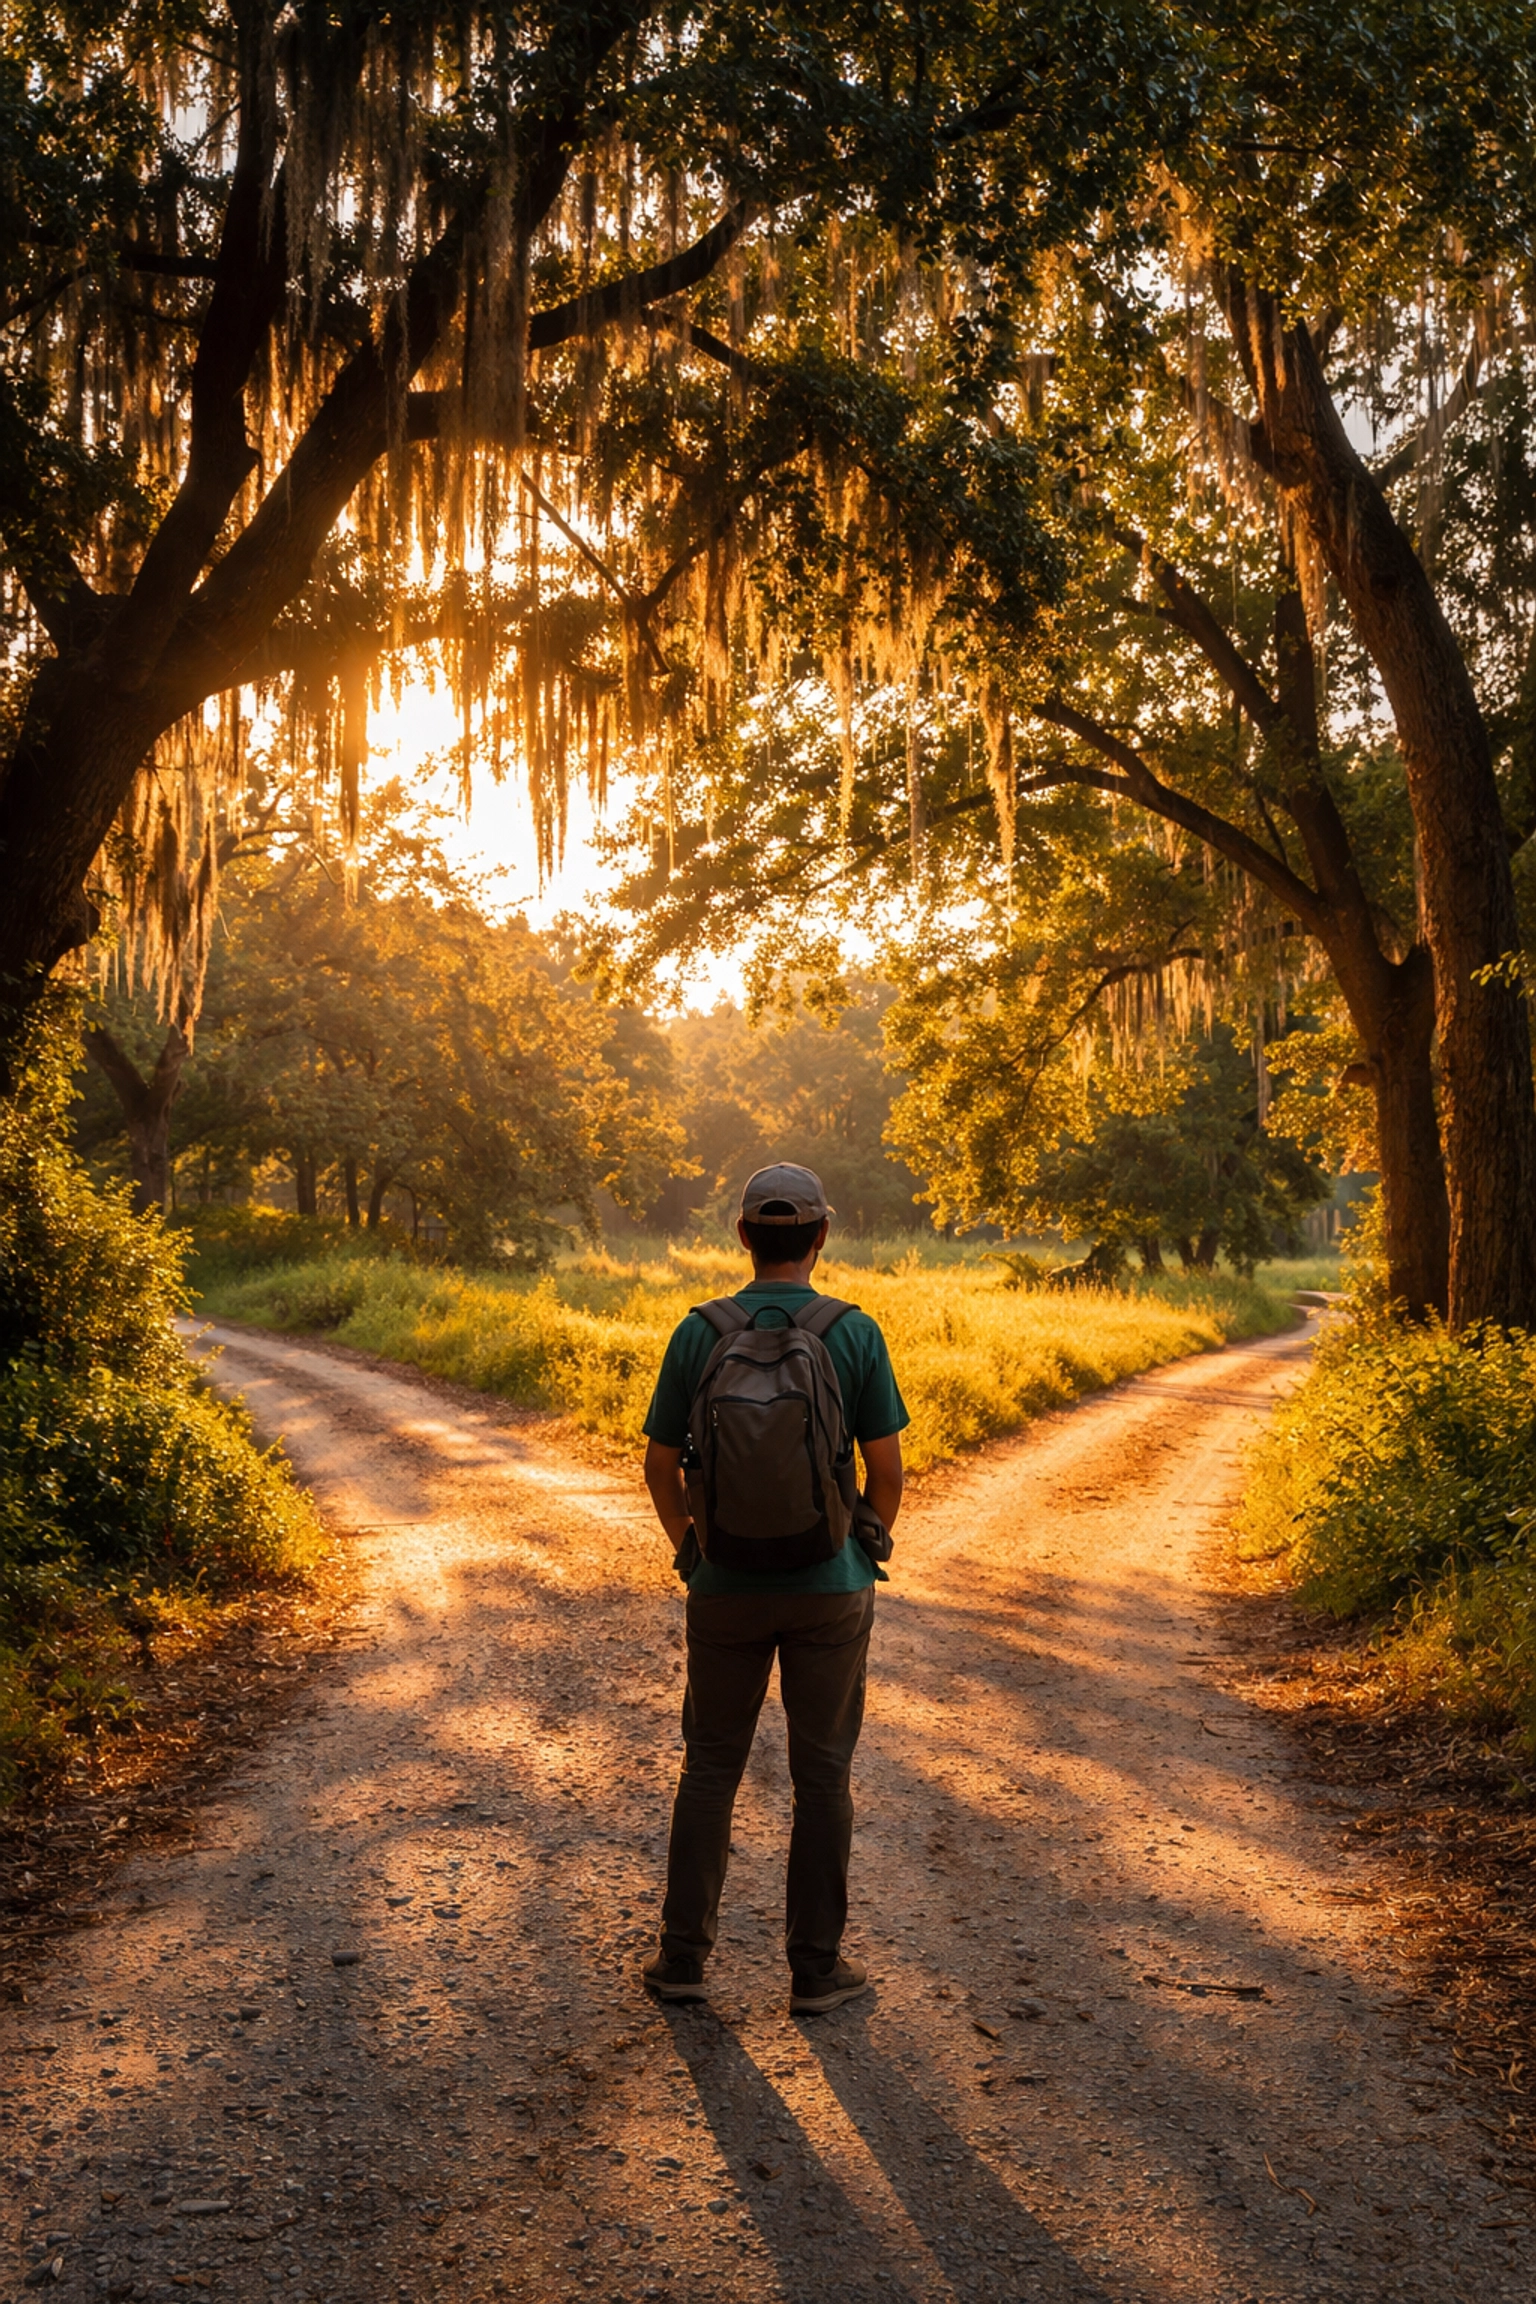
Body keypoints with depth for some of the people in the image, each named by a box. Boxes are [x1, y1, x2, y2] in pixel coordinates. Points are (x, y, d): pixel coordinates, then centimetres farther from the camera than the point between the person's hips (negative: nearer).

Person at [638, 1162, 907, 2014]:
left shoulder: (699, 1333, -6)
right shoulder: (855, 1334, -10)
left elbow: (659, 1466, 0)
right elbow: (887, 1471, -6)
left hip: (728, 1588, 1)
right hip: (829, 1590, -1)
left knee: (710, 1767, 15)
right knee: (822, 1774, 10)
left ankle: (684, 1954, 21)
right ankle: (815, 1966, 18)